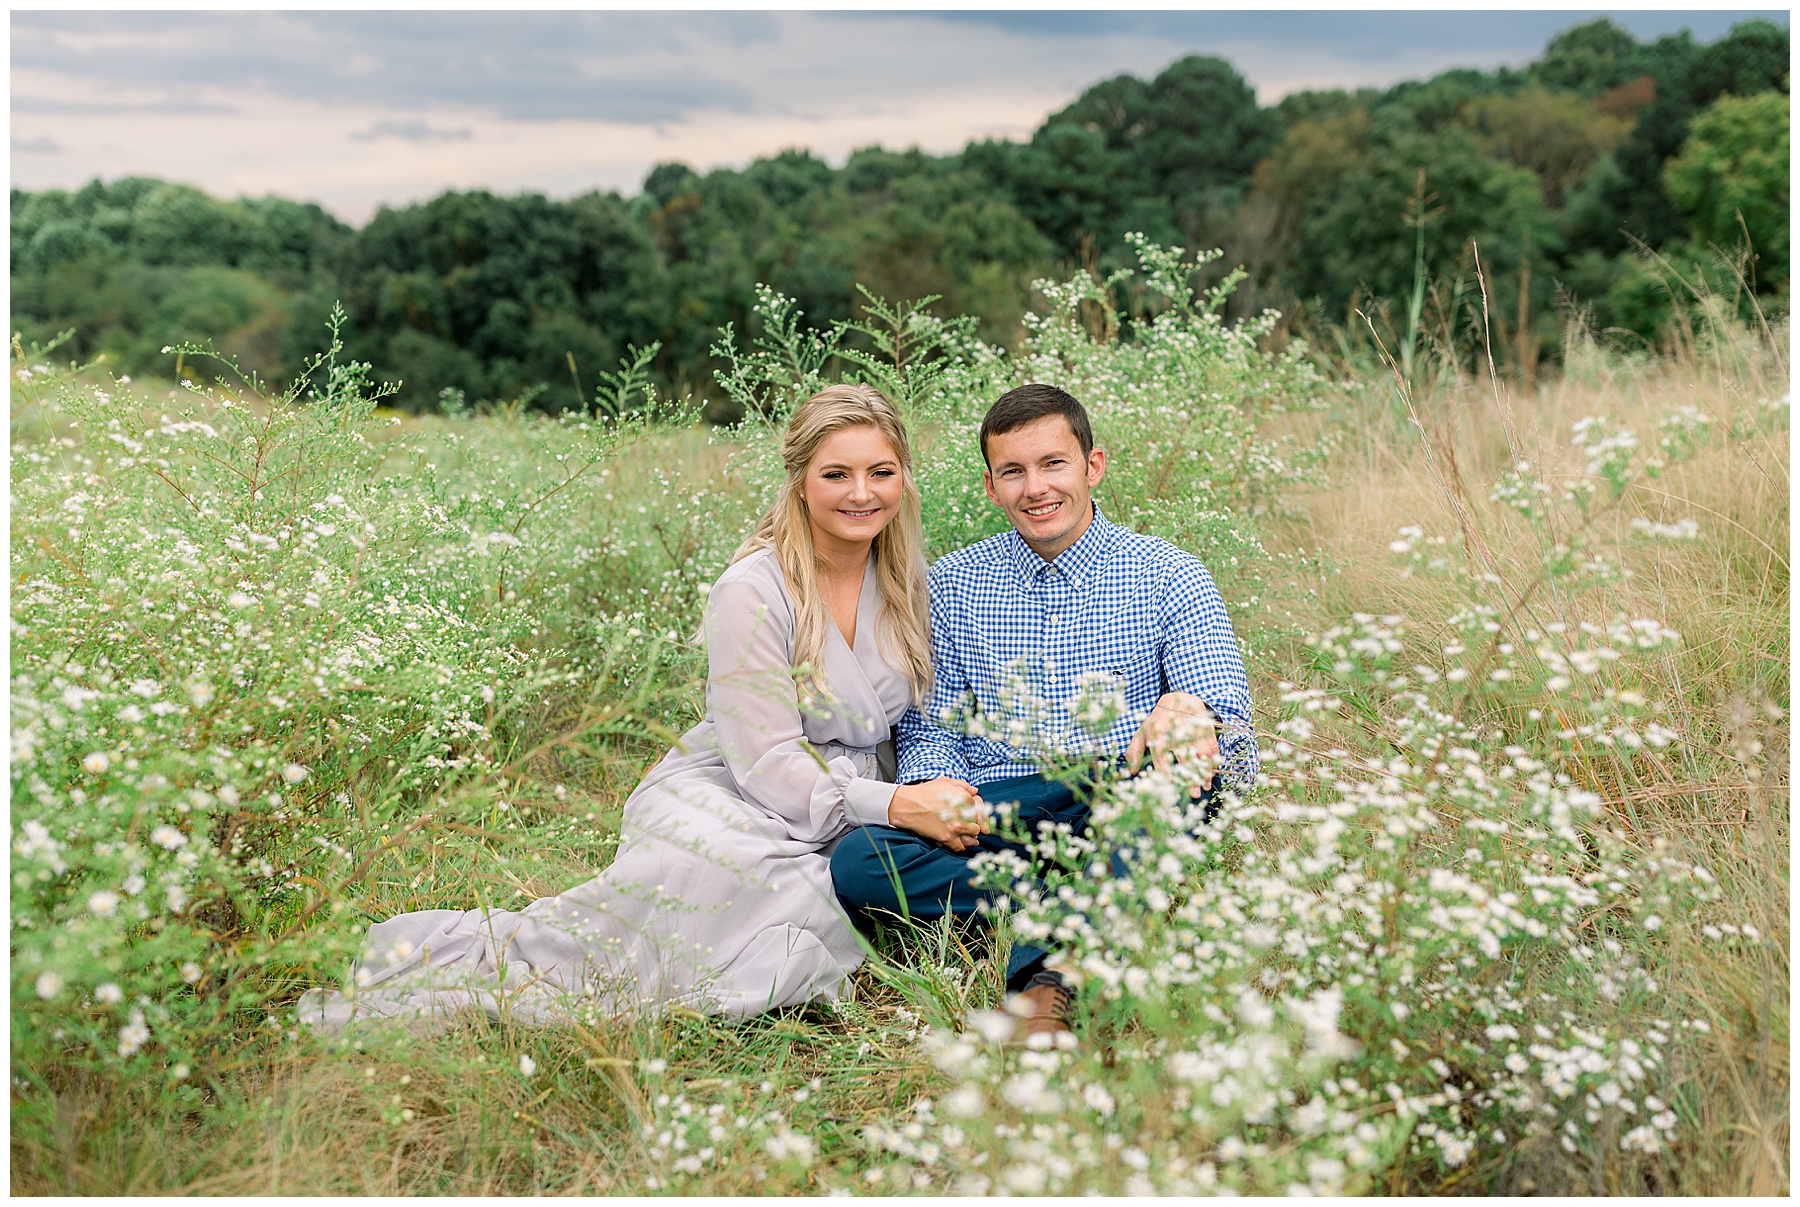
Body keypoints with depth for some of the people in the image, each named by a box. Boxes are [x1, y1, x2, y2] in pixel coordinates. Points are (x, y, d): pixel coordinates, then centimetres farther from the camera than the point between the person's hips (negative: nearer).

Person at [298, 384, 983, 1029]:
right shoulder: (752, 592, -12)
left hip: (843, 827, 6)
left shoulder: (904, 579, 7)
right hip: (727, 800, -6)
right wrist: (891, 805, -27)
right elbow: (766, 764, -16)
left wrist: (930, 801, -2)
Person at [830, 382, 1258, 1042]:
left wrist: (1191, 714, -28)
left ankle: (1051, 971, -33)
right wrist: (936, 784, -11)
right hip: (997, 816, 2)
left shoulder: (1168, 576, 6)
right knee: (857, 861, -26)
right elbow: (928, 726, 14)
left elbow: (1236, 744, -2)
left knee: (1185, 766, -36)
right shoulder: (951, 584, 14)